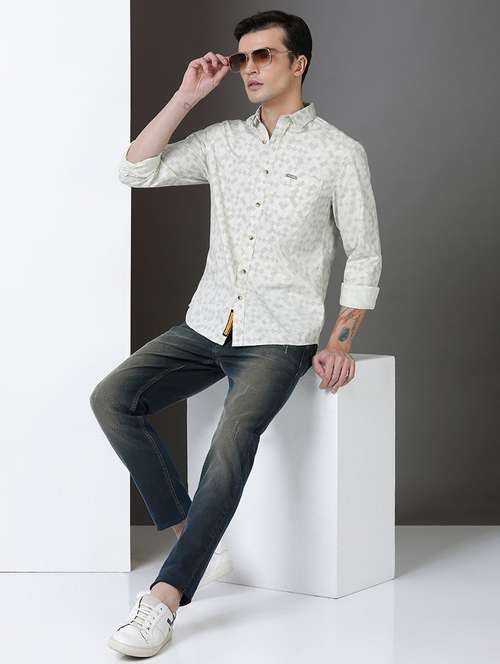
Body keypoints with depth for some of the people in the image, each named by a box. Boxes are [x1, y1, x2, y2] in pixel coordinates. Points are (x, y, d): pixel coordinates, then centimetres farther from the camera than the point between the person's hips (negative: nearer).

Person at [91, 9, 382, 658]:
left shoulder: (339, 153, 0)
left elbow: (365, 257, 2)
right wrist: (188, 94, 2)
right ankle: (187, 534, -6)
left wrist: (340, 346, -8)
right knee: (112, 397, -15)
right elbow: (137, 169, 5)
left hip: (279, 338, -5)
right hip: (208, 324, 5)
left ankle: (167, 596, -31)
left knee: (234, 437, -29)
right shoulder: (224, 141, 11)